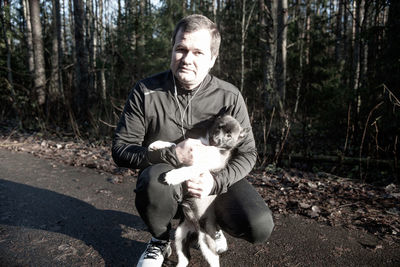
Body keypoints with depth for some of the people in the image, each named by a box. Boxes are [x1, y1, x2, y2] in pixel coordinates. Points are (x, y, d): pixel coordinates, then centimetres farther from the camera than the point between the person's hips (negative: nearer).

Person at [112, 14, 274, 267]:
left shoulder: (229, 97, -12)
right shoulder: (146, 91, -14)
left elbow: (247, 153, -7)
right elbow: (121, 150, -11)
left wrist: (215, 181, -27)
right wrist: (172, 155, -27)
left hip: (215, 179, 1)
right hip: (166, 179, 0)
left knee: (259, 228, -22)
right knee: (155, 179, -37)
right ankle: (161, 241, -1)